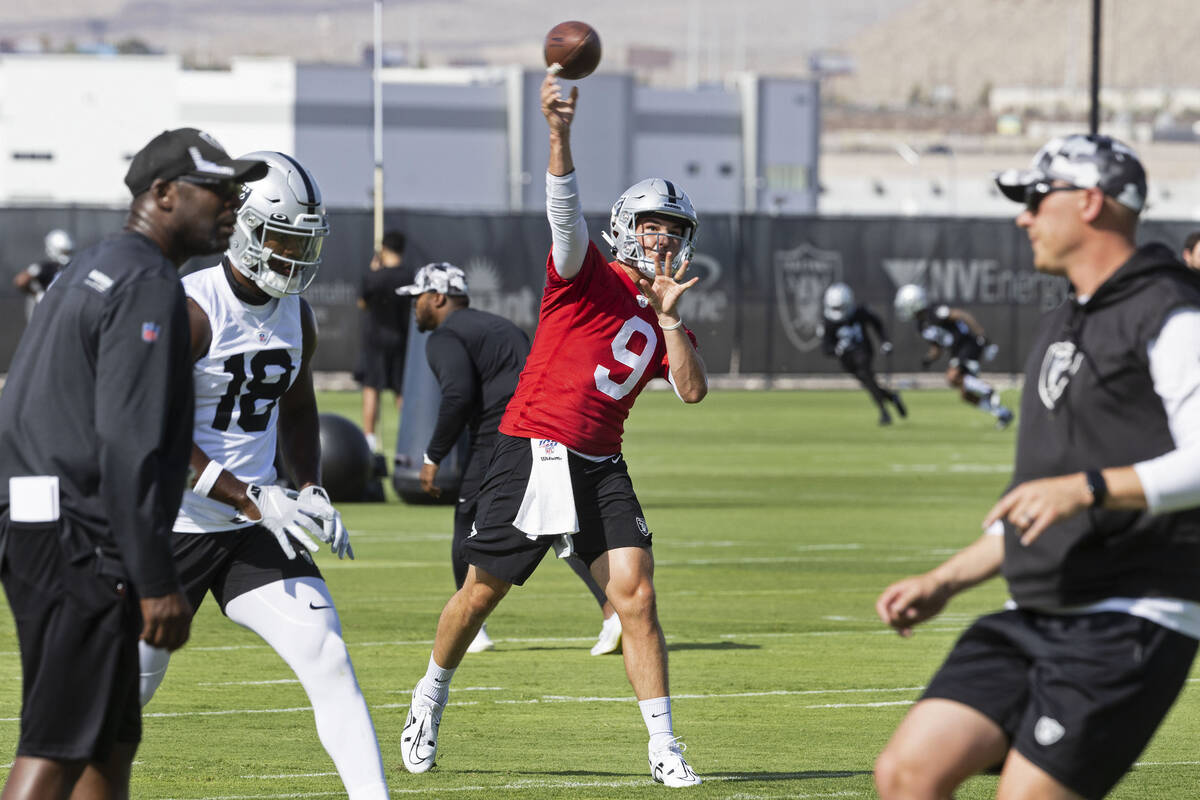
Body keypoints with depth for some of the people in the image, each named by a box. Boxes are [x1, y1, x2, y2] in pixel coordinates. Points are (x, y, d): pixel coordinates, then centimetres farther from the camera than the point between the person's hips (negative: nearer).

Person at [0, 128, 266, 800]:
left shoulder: (90, 272, 20)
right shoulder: (149, 285, -11)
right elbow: (128, 447, -20)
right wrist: (156, 583, -20)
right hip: (85, 545, -10)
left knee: (113, 741, 14)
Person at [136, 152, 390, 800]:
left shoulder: (295, 316, 5)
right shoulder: (188, 311, -18)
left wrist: (311, 491, 5)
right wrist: (255, 500, -25)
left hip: (252, 529, 5)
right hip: (173, 527, -5)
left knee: (327, 660, -10)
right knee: (132, 680, 4)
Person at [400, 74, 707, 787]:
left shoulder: (666, 320, 13)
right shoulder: (590, 277, -4)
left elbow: (693, 390, -1)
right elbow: (565, 212, -22)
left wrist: (667, 318, -10)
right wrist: (559, 134, -39)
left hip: (600, 468, 4)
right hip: (531, 453, -4)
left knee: (636, 595, -9)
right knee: (483, 591, 6)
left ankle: (665, 748, -7)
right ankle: (431, 697, 31)